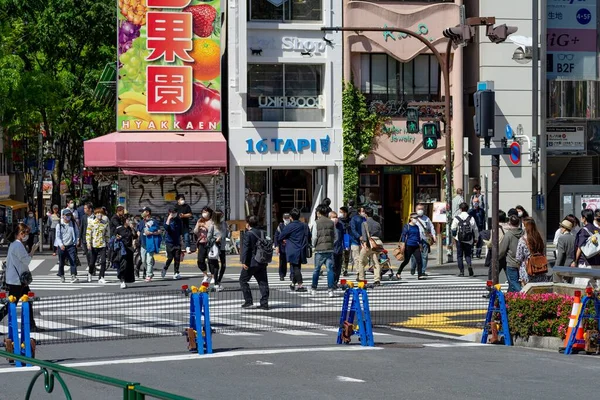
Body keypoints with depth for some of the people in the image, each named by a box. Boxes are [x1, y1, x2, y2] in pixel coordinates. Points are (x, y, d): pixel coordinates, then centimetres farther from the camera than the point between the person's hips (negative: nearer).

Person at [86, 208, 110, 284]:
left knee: (103, 261, -13)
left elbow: (107, 234, 16)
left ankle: (101, 277, -9)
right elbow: (88, 234, -1)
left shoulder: (105, 223, 7)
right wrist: (88, 243, -9)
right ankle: (90, 273, 36)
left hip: (102, 245, 1)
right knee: (92, 262, 5)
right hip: (94, 245, -1)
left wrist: (107, 242, 13)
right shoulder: (91, 223, 0)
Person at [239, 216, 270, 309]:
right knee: (263, 282, 7)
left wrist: (244, 262, -15)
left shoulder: (248, 234, -12)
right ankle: (264, 303, 4)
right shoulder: (262, 233, 9)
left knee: (243, 281, 8)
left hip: (251, 263, -6)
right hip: (262, 263, 6)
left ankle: (248, 300, 2)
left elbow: (245, 249, -16)